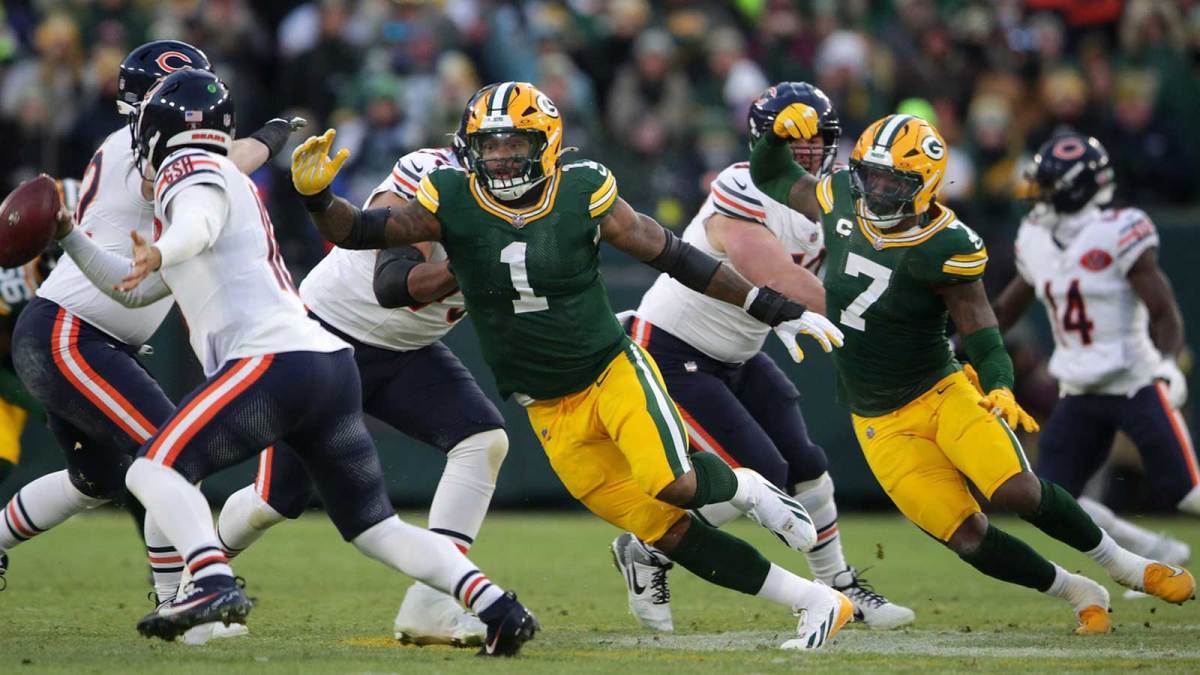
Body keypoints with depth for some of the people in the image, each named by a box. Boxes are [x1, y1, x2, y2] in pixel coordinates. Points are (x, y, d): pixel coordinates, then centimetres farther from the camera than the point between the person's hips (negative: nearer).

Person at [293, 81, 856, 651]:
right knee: (666, 533, -1)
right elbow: (358, 232, -9)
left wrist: (777, 310, -1)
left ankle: (743, 488, 6)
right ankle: (814, 602, 10)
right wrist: (317, 197, -32)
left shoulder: (582, 195, -10)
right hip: (552, 412, 2)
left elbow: (675, 257, -3)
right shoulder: (453, 204, -8)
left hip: (615, 371, -2)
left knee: (675, 486, -30)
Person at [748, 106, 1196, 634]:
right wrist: (779, 132, -7)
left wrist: (999, 388, -35)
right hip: (882, 426, 3)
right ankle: (1079, 595, 12)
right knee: (967, 538, -10)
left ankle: (1122, 565, -1)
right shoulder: (840, 203, -4)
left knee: (1015, 490, -26)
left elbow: (982, 337, -15)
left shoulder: (945, 249, -17)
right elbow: (770, 179, 13)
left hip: (943, 394, -3)